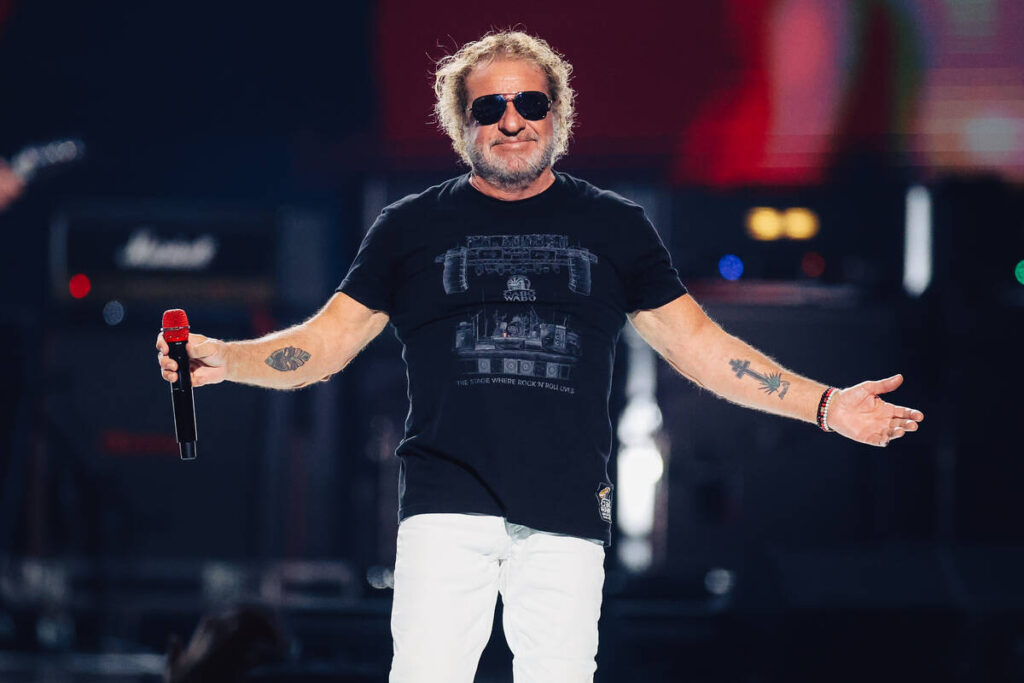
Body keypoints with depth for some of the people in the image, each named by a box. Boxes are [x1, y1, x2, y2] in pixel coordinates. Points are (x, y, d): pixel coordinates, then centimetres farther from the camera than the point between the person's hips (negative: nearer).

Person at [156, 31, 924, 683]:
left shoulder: (615, 228, 14)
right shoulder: (413, 229, 12)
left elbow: (696, 342, 17)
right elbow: (325, 344, 11)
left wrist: (826, 405, 10)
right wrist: (223, 359, -7)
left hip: (569, 513, 1)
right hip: (449, 502, -1)